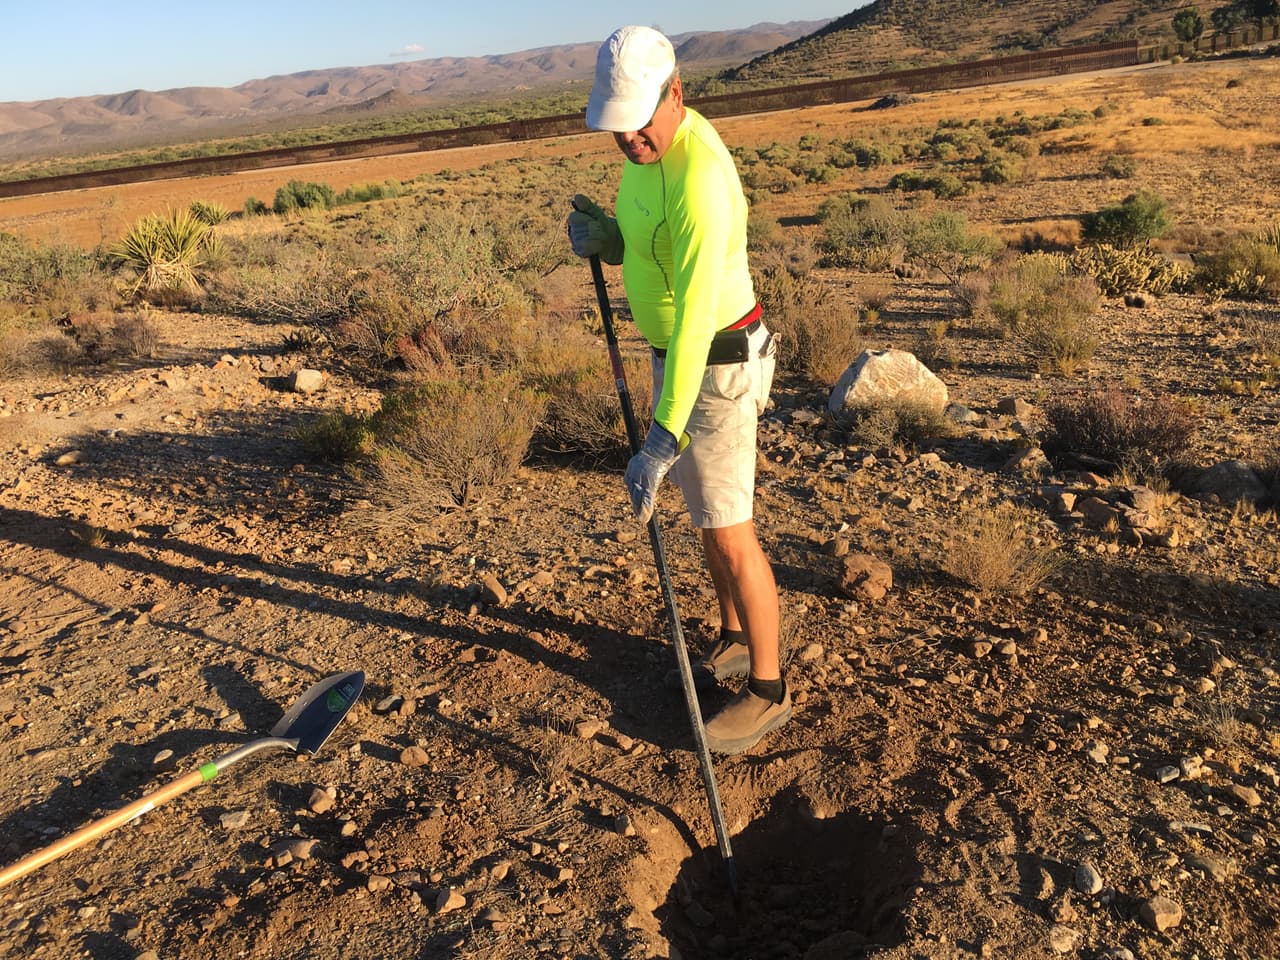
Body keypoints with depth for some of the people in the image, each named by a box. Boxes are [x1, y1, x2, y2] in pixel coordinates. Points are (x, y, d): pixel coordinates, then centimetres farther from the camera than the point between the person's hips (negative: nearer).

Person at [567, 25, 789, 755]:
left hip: (716, 365, -9)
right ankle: (736, 639, 39)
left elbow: (695, 314, -37)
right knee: (710, 511, 20)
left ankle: (768, 690, 16)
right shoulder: (651, 150, 3)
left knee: (729, 533, -1)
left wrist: (663, 438, -43)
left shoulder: (700, 178, -29)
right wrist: (601, 235, -9)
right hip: (677, 354, 9)